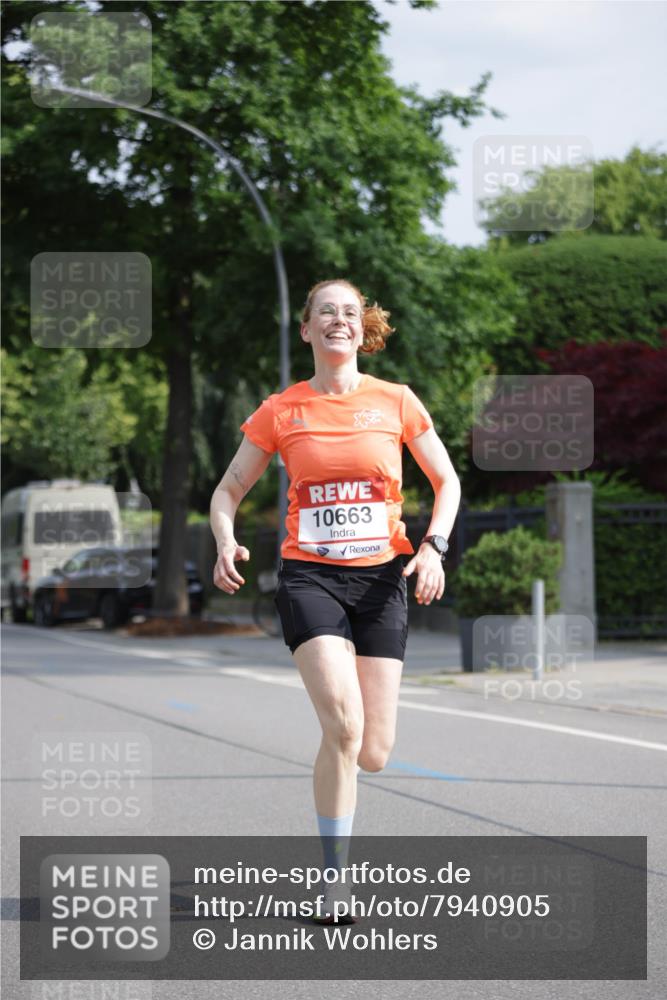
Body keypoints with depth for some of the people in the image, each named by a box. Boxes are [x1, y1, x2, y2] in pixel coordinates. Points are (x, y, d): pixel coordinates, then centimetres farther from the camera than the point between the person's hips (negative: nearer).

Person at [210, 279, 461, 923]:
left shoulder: (396, 402, 4)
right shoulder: (280, 411, 3)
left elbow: (447, 483, 13)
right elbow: (228, 490, 10)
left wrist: (433, 547, -4)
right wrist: (225, 543, -10)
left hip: (382, 578, 2)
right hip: (309, 576, -2)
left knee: (372, 753, -4)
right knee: (343, 727, -22)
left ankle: (334, 768, 36)